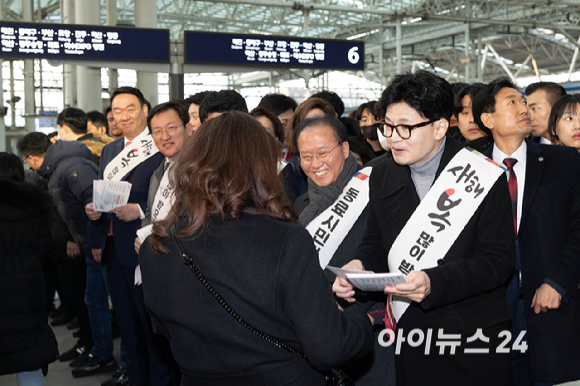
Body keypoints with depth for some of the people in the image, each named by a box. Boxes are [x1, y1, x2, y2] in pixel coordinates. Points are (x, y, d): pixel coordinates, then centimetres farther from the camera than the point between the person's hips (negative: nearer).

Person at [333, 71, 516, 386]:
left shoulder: (484, 178, -12)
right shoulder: (382, 177, 4)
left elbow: (498, 259, -15)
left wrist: (434, 282, -29)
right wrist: (359, 266, -13)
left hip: (474, 337, -3)